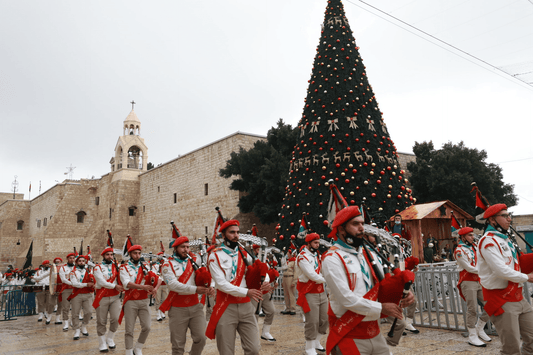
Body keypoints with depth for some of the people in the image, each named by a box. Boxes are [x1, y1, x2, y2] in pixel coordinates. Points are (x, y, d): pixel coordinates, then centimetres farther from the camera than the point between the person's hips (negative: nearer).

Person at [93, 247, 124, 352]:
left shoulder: (116, 266, 9)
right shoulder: (98, 268, -2)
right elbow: (101, 282, -14)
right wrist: (115, 286, -14)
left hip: (115, 297, 2)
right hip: (102, 298, -2)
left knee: (115, 319, -5)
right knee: (101, 322, 5)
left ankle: (110, 339, 19)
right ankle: (102, 344, 19)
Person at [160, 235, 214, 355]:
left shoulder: (193, 262, 9)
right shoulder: (168, 265, -4)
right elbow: (173, 284, -18)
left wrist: (209, 288, -17)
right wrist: (195, 289, -27)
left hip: (196, 307, 3)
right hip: (178, 309, -3)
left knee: (200, 338, -1)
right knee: (178, 345, 4)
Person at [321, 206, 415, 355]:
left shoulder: (368, 254, 9)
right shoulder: (332, 259, -13)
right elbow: (346, 298, -19)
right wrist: (381, 308, -14)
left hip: (374, 332, 6)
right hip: (350, 336, -6)